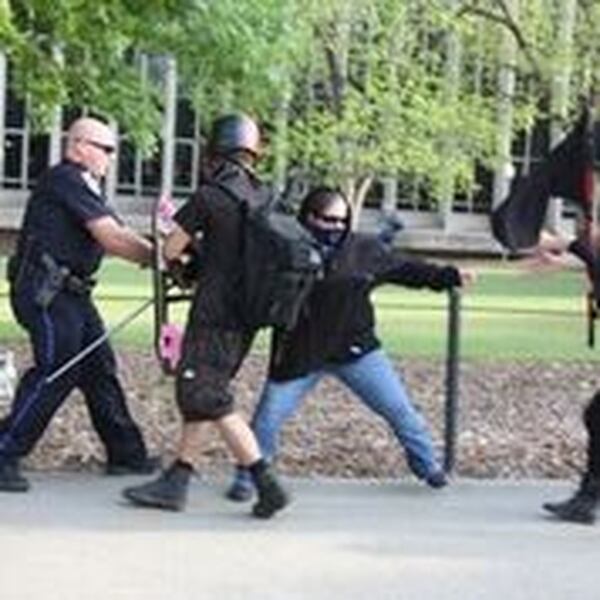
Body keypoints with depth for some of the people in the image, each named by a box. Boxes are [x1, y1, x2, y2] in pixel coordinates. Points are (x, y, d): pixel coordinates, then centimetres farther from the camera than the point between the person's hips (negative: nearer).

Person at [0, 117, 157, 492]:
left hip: (70, 293, 11)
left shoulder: (86, 187, 20)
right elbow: (111, 238, -17)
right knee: (55, 373, -14)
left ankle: (126, 453, 22)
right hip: (45, 291, -11)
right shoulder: (65, 180, -13)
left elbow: (118, 234, 16)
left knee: (99, 369, 13)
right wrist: (158, 258, -11)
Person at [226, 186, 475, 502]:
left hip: (355, 349, 2)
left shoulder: (365, 249, -1)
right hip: (300, 354, -2)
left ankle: (427, 464, 25)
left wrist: (450, 276, 8)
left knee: (398, 408, 4)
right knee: (269, 415, -4)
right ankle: (246, 478, 15)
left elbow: (406, 268, 9)